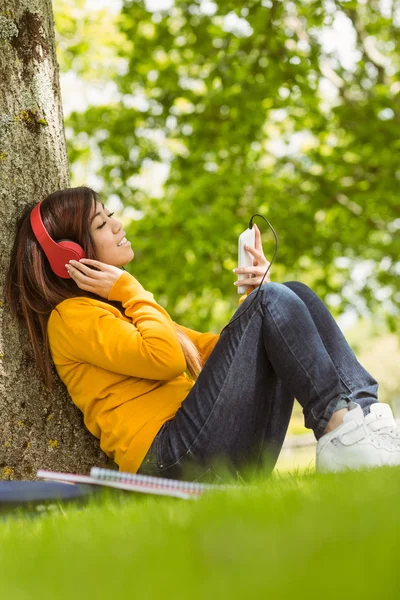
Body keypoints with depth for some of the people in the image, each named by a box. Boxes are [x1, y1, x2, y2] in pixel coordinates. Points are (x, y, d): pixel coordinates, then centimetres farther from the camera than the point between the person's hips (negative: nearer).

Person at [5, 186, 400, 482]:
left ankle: (367, 414, -19)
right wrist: (130, 291, -3)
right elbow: (165, 358, -16)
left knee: (294, 293, 0)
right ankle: (340, 426, -24)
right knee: (273, 299, -13)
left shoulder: (124, 307, 28)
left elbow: (215, 352, 28)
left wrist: (251, 295, 14)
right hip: (174, 458, -9)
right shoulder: (71, 317, 0)